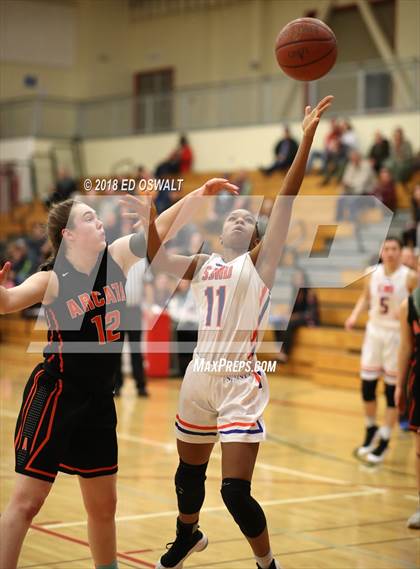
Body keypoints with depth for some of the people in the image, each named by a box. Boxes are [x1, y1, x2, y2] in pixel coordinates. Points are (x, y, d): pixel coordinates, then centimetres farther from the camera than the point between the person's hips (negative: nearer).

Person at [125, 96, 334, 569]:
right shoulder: (203, 265, 12)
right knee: (189, 471, 23)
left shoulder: (260, 260, 0)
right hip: (199, 376, 5)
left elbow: (285, 201, -10)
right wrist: (151, 220, 4)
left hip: (241, 383, -5)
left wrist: (307, 138, -18)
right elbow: (157, 260, 21)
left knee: (235, 491, -13)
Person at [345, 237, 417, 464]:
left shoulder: (410, 277, -13)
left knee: (392, 390, 2)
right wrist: (355, 315, 0)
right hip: (374, 332, 4)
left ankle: (384, 442, 12)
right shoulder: (373, 274, 0)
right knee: (367, 386, 7)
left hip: (397, 336, -4)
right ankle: (371, 431, 30)